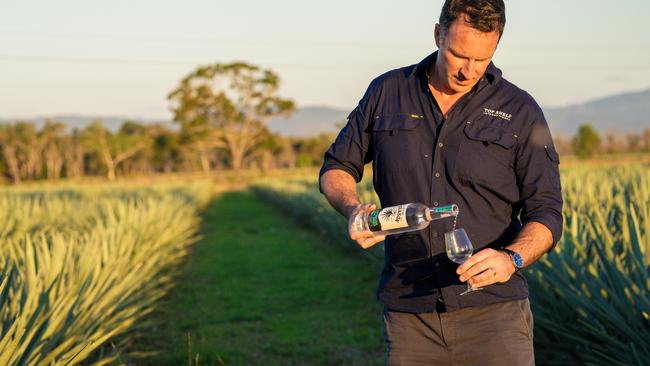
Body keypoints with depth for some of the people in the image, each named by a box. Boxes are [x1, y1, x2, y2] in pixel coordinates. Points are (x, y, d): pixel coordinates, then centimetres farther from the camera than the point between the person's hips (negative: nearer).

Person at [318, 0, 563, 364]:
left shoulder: (520, 112, 1)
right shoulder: (386, 93, 7)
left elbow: (546, 213, -2)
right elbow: (336, 168, 15)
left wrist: (512, 258, -22)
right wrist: (353, 208, -7)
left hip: (492, 310, -2)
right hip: (409, 311, 2)